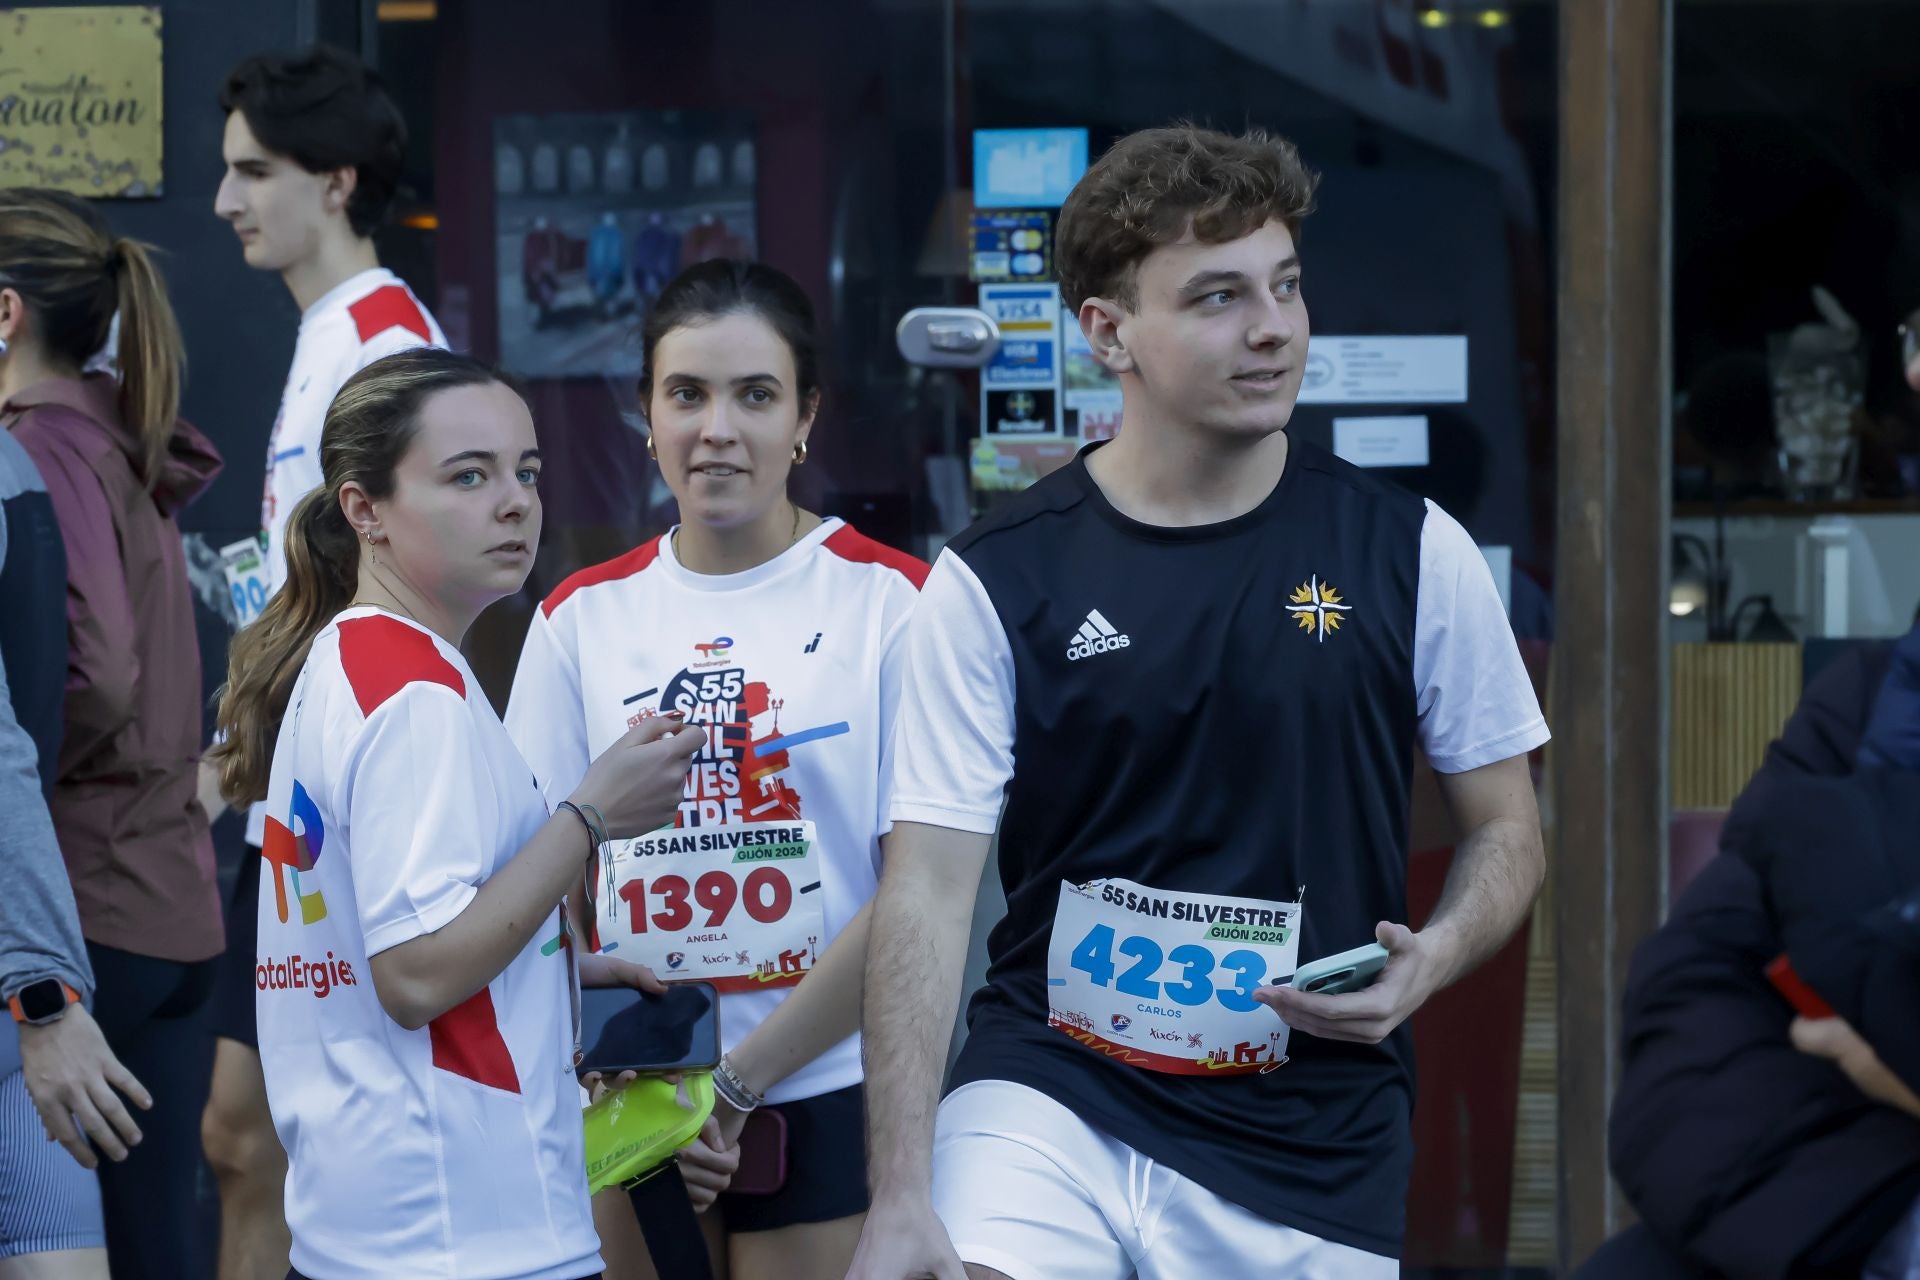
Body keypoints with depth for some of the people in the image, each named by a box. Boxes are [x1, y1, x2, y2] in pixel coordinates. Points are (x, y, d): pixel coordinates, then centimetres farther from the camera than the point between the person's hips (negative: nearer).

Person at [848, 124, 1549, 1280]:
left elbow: (1506, 828, 10)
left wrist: (1431, 960, -13)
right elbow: (929, 891, -6)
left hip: (1310, 1142, 2)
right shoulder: (996, 580, -3)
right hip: (1047, 1097, -1)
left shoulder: (1410, 553, 0)